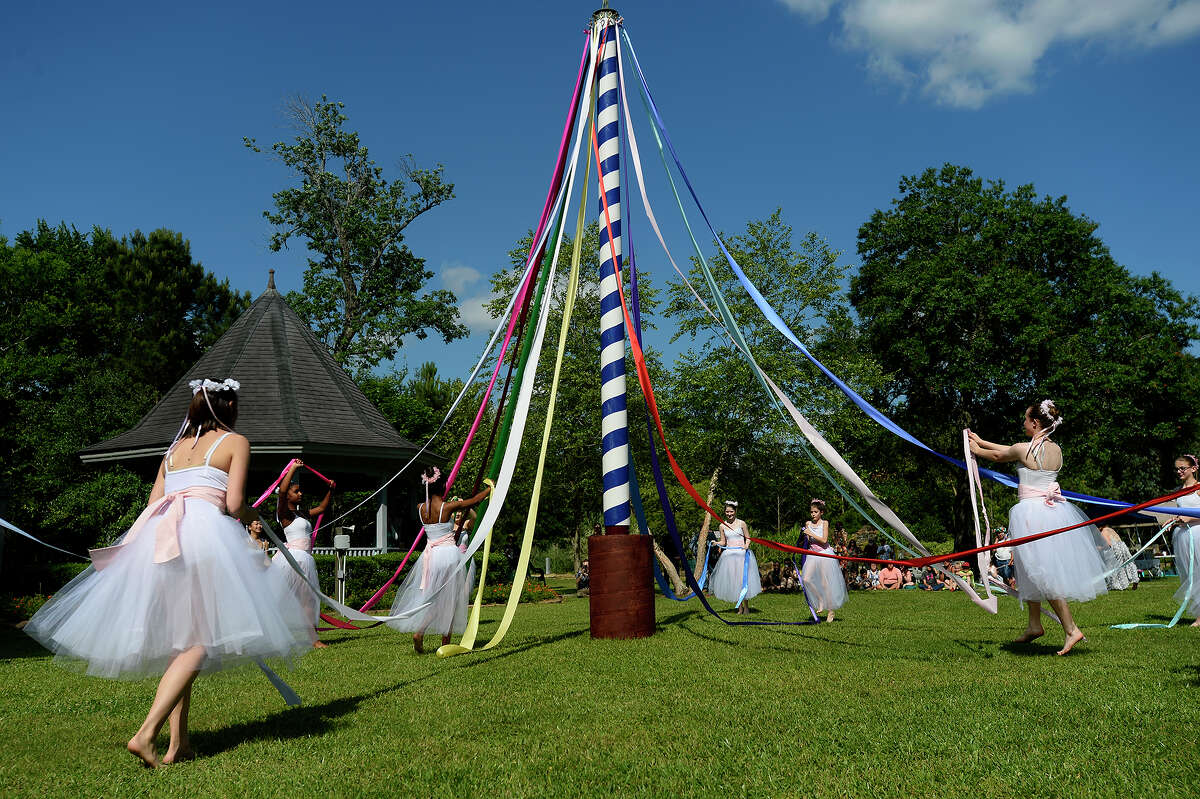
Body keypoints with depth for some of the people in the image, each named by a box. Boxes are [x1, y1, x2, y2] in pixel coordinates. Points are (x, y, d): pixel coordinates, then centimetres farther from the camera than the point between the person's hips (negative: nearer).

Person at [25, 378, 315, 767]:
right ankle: (146, 733, -19)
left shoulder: (174, 448, 26)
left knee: (176, 639, 11)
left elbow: (153, 505, 20)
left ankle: (178, 744, 8)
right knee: (198, 639, -5)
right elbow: (234, 504, -1)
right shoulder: (235, 442, 9)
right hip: (204, 534, -6)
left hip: (156, 537, 6)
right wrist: (252, 513, 19)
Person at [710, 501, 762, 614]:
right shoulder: (722, 526, 7)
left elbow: (748, 538, 4)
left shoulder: (741, 523, -1)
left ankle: (746, 607, 8)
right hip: (729, 554, 3)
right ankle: (740, 607, 15)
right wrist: (716, 543, -8)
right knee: (732, 580, 4)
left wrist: (746, 545, -16)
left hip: (742, 553, -3)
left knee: (743, 579, -5)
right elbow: (723, 542, 12)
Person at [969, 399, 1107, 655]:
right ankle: (1034, 625, 27)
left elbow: (998, 456, 7)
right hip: (1054, 510, 8)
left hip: (1032, 513, -8)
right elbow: (1010, 451, 19)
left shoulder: (1024, 449, -14)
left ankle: (1071, 629, -4)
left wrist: (976, 449, 27)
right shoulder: (1056, 450, 8)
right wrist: (981, 441, 28)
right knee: (1032, 570, 19)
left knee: (1044, 573, -3)